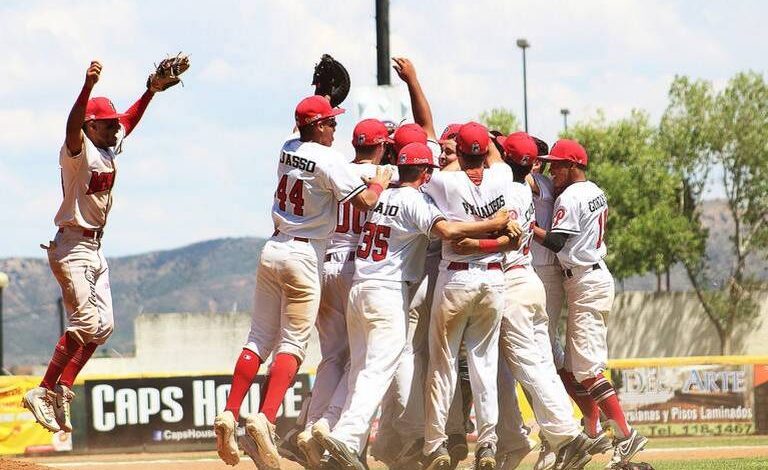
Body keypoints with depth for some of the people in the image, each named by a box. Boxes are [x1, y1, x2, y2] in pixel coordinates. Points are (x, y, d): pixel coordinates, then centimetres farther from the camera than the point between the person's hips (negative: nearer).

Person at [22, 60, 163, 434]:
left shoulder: (111, 147, 9)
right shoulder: (79, 150, -15)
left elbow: (131, 118, 26)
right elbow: (73, 126, -36)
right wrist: (88, 86, -52)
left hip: (95, 247, 9)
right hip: (72, 245, -9)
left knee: (103, 326, 7)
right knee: (84, 323, -16)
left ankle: (62, 390, 10)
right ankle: (43, 393, -12)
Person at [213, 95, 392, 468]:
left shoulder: (288, 148, 8)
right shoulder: (328, 160, -13)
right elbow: (365, 201, -14)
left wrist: (323, 94, 41)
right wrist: (380, 182, 6)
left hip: (273, 249, 7)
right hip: (303, 256, -7)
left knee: (260, 339, 10)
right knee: (293, 343, -6)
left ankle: (229, 415, 1)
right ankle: (265, 419, -22)